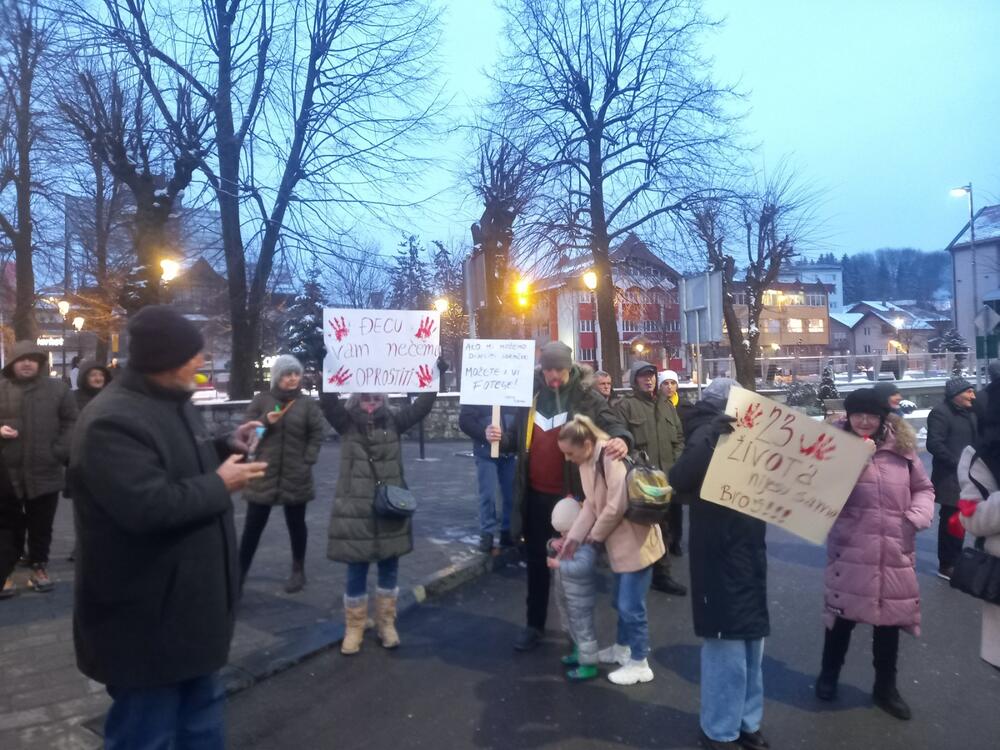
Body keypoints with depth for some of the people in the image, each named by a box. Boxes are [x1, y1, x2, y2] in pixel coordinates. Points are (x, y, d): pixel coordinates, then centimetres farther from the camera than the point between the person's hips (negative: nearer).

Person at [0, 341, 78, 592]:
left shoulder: (58, 388, 2)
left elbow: (71, 422, 3)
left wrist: (59, 451, -7)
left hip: (45, 471, 0)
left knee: (41, 526, 10)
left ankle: (39, 566, 25)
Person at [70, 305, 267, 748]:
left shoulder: (172, 403, 9)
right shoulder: (113, 421, -25)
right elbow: (149, 507, -33)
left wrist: (228, 446, 4)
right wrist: (220, 485, -20)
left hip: (189, 601, 10)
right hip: (148, 618, -10)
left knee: (201, 710, 25)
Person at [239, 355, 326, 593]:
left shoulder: (308, 403, 0)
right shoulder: (261, 400, 2)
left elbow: (317, 434, 1)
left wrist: (307, 461, -8)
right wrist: (265, 421, -16)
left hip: (296, 476, 0)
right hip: (262, 475, 0)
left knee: (296, 524, 12)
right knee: (252, 526, 4)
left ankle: (298, 571, 25)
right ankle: (239, 572, 14)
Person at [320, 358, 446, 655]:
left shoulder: (393, 420, 1)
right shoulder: (346, 422, -3)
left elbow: (421, 407, -11)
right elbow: (328, 402, -19)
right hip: (355, 510, -2)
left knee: (389, 568, 13)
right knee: (357, 572, 8)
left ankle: (386, 624, 31)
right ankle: (354, 629, 26)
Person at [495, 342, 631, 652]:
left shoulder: (588, 399, -7)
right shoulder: (531, 396, 4)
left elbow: (613, 424, -14)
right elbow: (518, 438, 9)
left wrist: (621, 439, -38)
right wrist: (500, 438, -13)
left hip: (572, 495, -3)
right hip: (536, 495, 4)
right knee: (536, 561, 14)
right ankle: (534, 624, 28)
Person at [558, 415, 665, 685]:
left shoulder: (611, 456, -25)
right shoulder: (587, 461, 4)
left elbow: (617, 506, -26)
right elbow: (591, 504, 5)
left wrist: (594, 536, -11)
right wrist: (574, 538, -4)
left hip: (636, 540, -9)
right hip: (620, 540, 9)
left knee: (631, 605, 1)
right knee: (620, 601, 22)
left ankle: (639, 663, 17)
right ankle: (622, 648, 41)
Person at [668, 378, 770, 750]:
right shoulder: (708, 433, -13)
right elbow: (680, 479, -30)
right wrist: (712, 436, -37)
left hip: (747, 550, 8)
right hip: (719, 554, -8)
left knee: (750, 641, 18)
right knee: (727, 645, 1)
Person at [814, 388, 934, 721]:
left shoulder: (902, 447, 2)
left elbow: (923, 488, 13)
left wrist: (919, 515, -5)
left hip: (895, 551, 3)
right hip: (850, 550, -3)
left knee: (890, 618, 12)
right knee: (843, 613, 9)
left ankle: (885, 687, 32)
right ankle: (828, 675, 32)